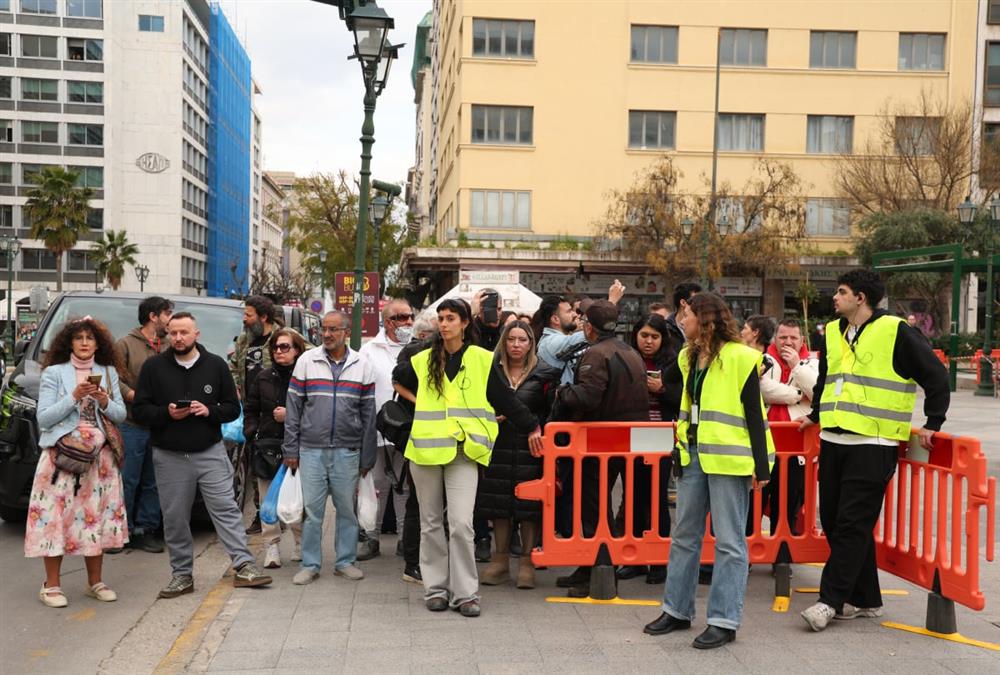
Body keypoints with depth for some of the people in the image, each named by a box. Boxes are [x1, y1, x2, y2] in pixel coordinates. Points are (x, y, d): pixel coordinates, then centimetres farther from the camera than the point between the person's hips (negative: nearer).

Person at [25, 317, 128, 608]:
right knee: (56, 515, -5)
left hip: (100, 456, 3)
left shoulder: (108, 373, 12)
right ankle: (51, 586, 5)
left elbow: (121, 415, 9)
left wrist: (105, 402, -10)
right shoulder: (54, 373, 1)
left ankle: (95, 582, 16)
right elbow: (43, 418, -6)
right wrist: (74, 397, -15)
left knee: (96, 516, 5)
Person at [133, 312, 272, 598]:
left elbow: (233, 408, 7)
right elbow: (139, 410, 3)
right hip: (169, 457, 1)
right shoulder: (153, 367, 4)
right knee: (174, 518, 6)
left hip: (210, 452, 0)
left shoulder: (215, 365, 5)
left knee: (226, 509, -4)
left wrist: (209, 411, -13)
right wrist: (166, 414, -15)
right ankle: (182, 574, 17)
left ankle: (244, 566, -1)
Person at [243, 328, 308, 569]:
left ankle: (301, 542, 18)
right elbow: (250, 409, 19)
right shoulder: (264, 378, 10)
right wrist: (252, 434, 8)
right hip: (267, 445, 3)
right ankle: (272, 545, 11)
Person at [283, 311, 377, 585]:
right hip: (311, 449, 0)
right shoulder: (306, 361, 3)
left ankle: (345, 561, 20)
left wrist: (367, 457, 4)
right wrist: (291, 449, -1)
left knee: (347, 508, 7)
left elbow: (368, 414, 5)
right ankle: (310, 564, 14)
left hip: (347, 450, 1)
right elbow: (293, 408, 4)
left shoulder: (362, 365, 4)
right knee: (312, 510, 3)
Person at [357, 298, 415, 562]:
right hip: (377, 430, -1)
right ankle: (371, 537, 17)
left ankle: (406, 537, 16)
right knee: (376, 485, 6)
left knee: (406, 486, 7)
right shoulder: (370, 350, 5)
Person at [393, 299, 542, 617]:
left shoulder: (481, 360, 3)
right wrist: (418, 401, 16)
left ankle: (465, 592, -1)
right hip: (426, 448, 3)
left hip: (463, 451, -3)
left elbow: (506, 398, 9)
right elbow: (398, 380, 29)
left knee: (461, 524, -10)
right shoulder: (424, 361, 10)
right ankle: (436, 588, 19)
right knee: (431, 523, 8)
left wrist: (531, 428, 11)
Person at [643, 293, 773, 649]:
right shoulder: (688, 357, 13)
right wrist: (680, 451, 17)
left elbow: (754, 413, -9)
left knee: (728, 540, 1)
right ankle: (677, 610, 24)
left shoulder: (740, 357, -9)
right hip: (693, 455, 8)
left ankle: (724, 621, 8)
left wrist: (761, 464, -12)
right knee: (684, 535, 13)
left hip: (728, 457, -8)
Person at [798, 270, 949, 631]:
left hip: (873, 445, -7)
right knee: (832, 521, 8)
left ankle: (831, 600, 0)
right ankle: (865, 600, 20)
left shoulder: (894, 332, -6)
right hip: (832, 442, 8)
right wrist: (816, 414, 29)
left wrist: (932, 423, -5)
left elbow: (935, 375, -4)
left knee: (853, 524, -7)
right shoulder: (832, 332, 15)